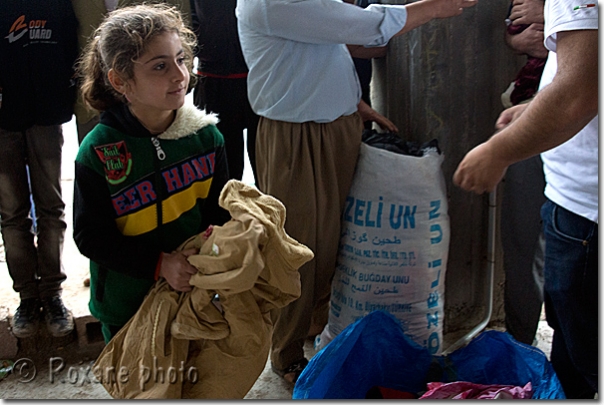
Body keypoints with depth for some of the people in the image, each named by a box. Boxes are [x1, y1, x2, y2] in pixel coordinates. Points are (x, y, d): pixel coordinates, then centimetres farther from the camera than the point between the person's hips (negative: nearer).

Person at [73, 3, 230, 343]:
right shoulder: (98, 152, -19)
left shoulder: (205, 134, -10)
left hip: (195, 292, 3)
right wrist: (159, 263, -26)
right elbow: (90, 236, -16)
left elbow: (220, 210, -1)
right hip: (126, 306, -2)